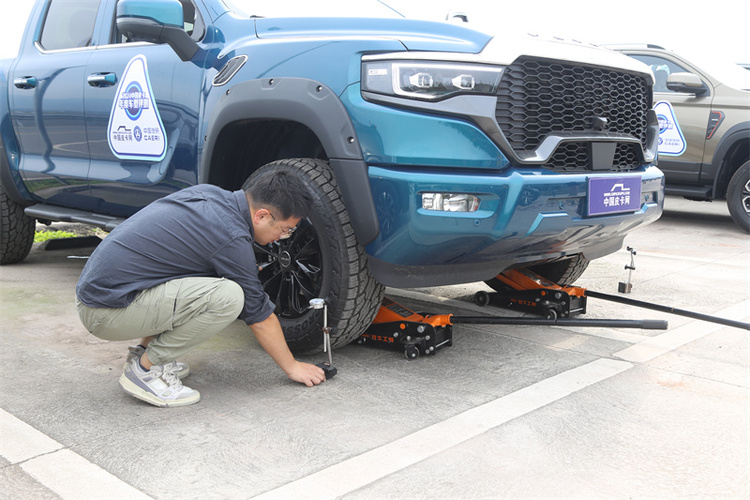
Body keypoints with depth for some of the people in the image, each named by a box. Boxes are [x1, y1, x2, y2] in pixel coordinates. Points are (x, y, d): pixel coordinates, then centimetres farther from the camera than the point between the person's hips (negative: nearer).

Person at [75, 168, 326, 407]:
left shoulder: (208, 192, 7)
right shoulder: (232, 237, -18)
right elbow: (259, 316, -7)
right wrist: (292, 367, 7)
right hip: (107, 310, -10)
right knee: (229, 296, -22)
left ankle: (144, 351, 18)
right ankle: (146, 369, -5)